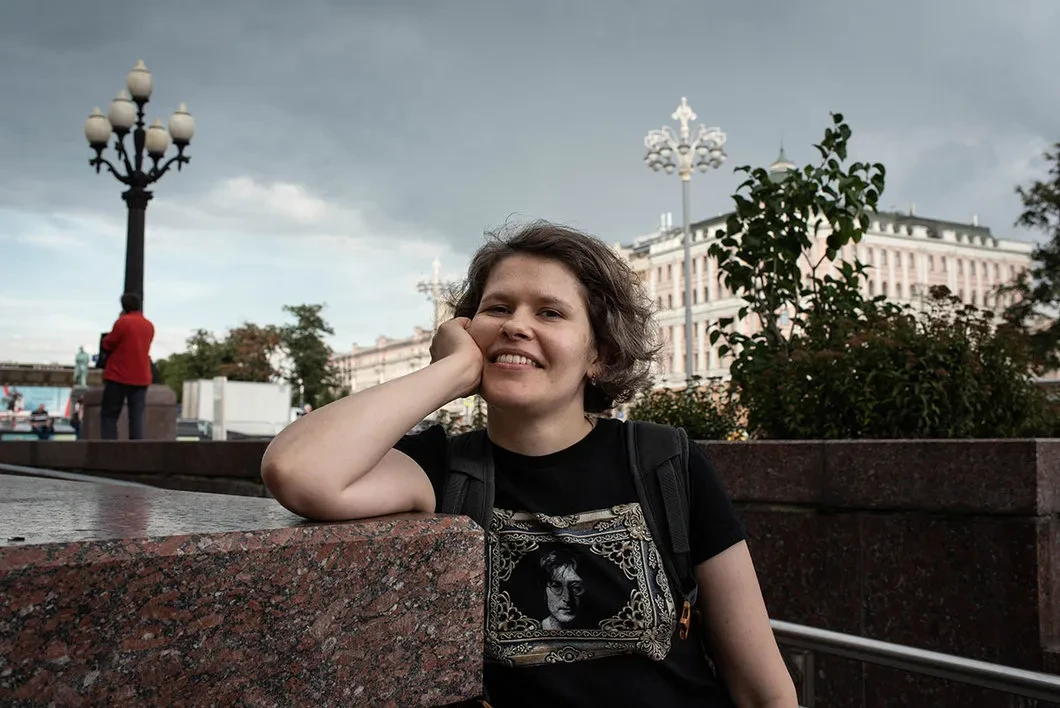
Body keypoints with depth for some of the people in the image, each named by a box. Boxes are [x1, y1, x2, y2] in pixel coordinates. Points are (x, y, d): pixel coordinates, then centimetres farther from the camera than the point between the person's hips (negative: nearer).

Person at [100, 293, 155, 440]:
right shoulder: (149, 325, 11)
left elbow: (107, 345, -1)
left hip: (119, 376, -5)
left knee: (109, 414, 2)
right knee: (137, 416, 3)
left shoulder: (123, 321, -8)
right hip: (141, 377, 5)